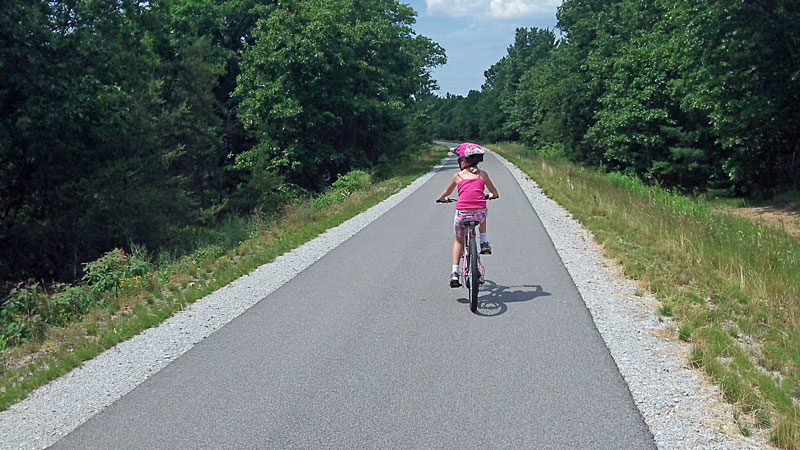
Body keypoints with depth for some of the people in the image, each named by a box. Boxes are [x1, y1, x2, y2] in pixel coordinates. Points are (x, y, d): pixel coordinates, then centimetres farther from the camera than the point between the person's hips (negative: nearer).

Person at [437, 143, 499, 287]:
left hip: (462, 213, 0)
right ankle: (484, 243, 24)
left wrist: (442, 199, 45)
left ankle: (455, 272, 9)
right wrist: (490, 196, 42)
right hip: (479, 212, 1)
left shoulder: (457, 176, 9)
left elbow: (446, 193, 23)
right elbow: (494, 193, 20)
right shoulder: (482, 174, 10)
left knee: (458, 241, 22)